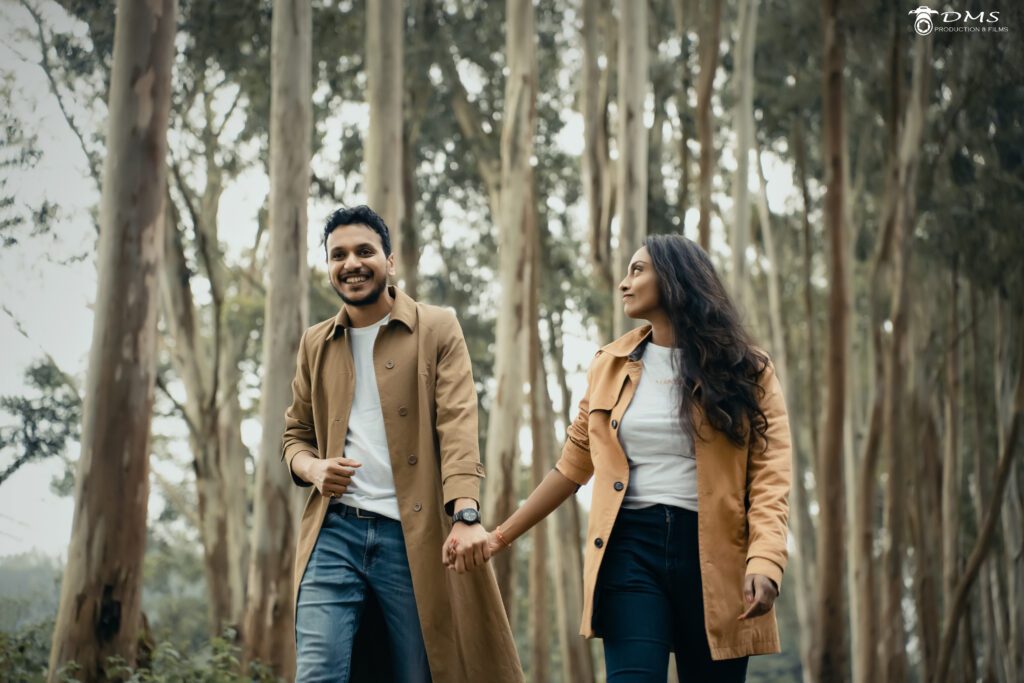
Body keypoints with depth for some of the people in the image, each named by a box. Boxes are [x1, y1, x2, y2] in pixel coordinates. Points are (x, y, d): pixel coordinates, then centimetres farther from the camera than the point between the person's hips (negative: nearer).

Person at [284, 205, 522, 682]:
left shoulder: (437, 330, 3)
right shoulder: (315, 344, 15)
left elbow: (457, 425, -9)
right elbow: (296, 435, 23)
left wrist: (465, 514, -25)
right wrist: (312, 468, -3)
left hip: (416, 534, -2)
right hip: (335, 532, 2)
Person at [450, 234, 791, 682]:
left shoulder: (744, 370, 2)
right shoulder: (610, 366, 10)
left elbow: (769, 475, -6)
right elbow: (574, 465, 17)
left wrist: (763, 561, -22)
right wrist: (501, 536, 14)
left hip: (712, 549, -1)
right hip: (630, 545, 1)